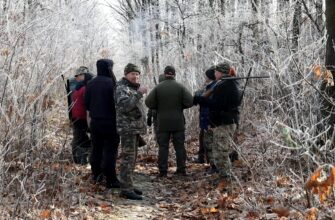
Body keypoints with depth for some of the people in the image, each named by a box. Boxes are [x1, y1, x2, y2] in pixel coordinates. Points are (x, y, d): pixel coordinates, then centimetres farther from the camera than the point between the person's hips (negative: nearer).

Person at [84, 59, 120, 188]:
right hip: (110, 122, -6)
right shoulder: (111, 83, -15)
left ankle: (96, 175, 24)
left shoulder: (91, 84, 4)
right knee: (110, 151, -2)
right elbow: (116, 102, -18)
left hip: (95, 122, 6)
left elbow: (86, 102, 8)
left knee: (96, 149, 16)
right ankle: (110, 180, -2)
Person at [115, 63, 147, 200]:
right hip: (127, 128, -10)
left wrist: (141, 127, 27)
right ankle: (126, 190, -13)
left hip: (135, 128, 10)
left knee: (132, 158, 13)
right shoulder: (122, 88, -12)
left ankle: (128, 185, 21)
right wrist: (139, 94, -33)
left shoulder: (134, 88, 20)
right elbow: (125, 105, -29)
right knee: (128, 158, -12)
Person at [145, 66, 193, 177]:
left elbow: (149, 102, -7)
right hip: (178, 122, 0)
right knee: (179, 146, 7)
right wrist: (180, 107, 8)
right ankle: (181, 169, 8)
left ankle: (163, 171, 0)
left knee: (163, 146, 3)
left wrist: (159, 107, 9)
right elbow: (190, 101, -9)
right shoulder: (180, 87, -3)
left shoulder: (158, 87, -3)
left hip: (163, 122, 0)